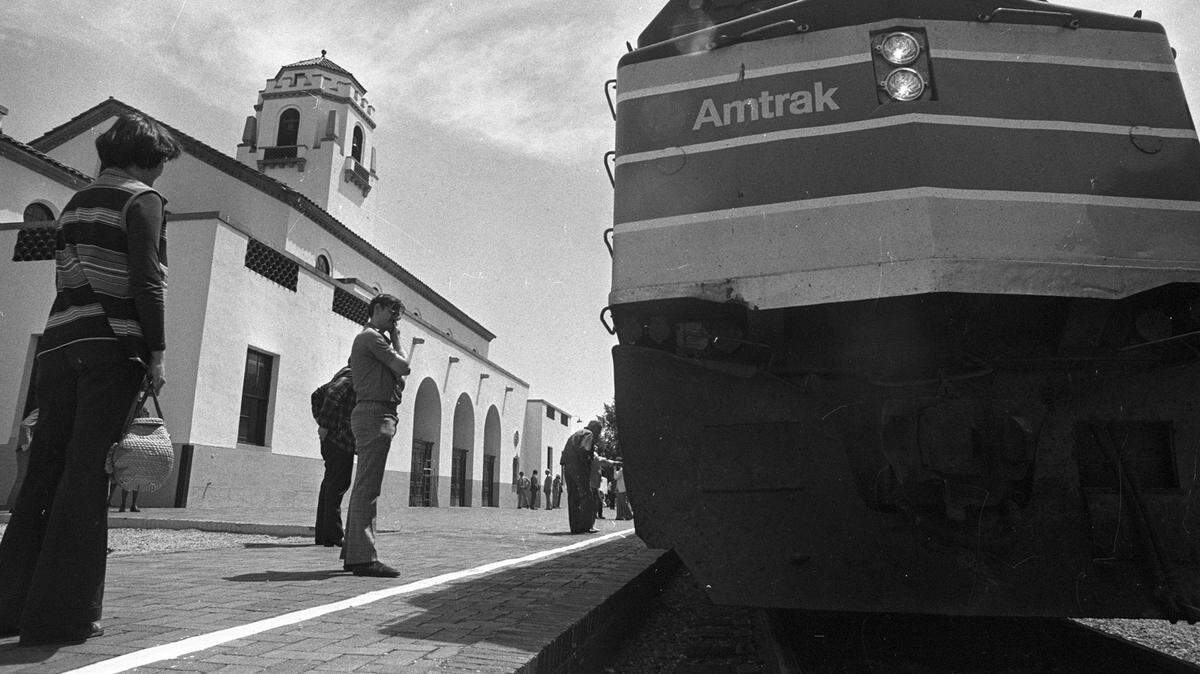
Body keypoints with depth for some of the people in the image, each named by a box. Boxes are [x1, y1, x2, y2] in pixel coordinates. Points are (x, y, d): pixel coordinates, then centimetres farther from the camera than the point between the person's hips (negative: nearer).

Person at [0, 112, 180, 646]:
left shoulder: (75, 204, 24)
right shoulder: (141, 198, 0)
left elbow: (68, 280, 21)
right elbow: (146, 280, -12)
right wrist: (156, 353, -12)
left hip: (58, 345, 7)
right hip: (112, 346, -7)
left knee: (43, 475, 9)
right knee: (87, 477, -6)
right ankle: (63, 614, -2)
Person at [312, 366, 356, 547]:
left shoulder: (343, 375, 21)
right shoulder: (352, 377, -9)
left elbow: (317, 395, 26)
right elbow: (333, 395, -24)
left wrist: (320, 419, 16)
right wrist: (325, 425, -21)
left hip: (331, 437, 10)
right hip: (341, 437, -10)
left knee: (330, 483, 11)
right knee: (338, 483, -9)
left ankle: (323, 533, 15)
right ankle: (334, 534, -8)